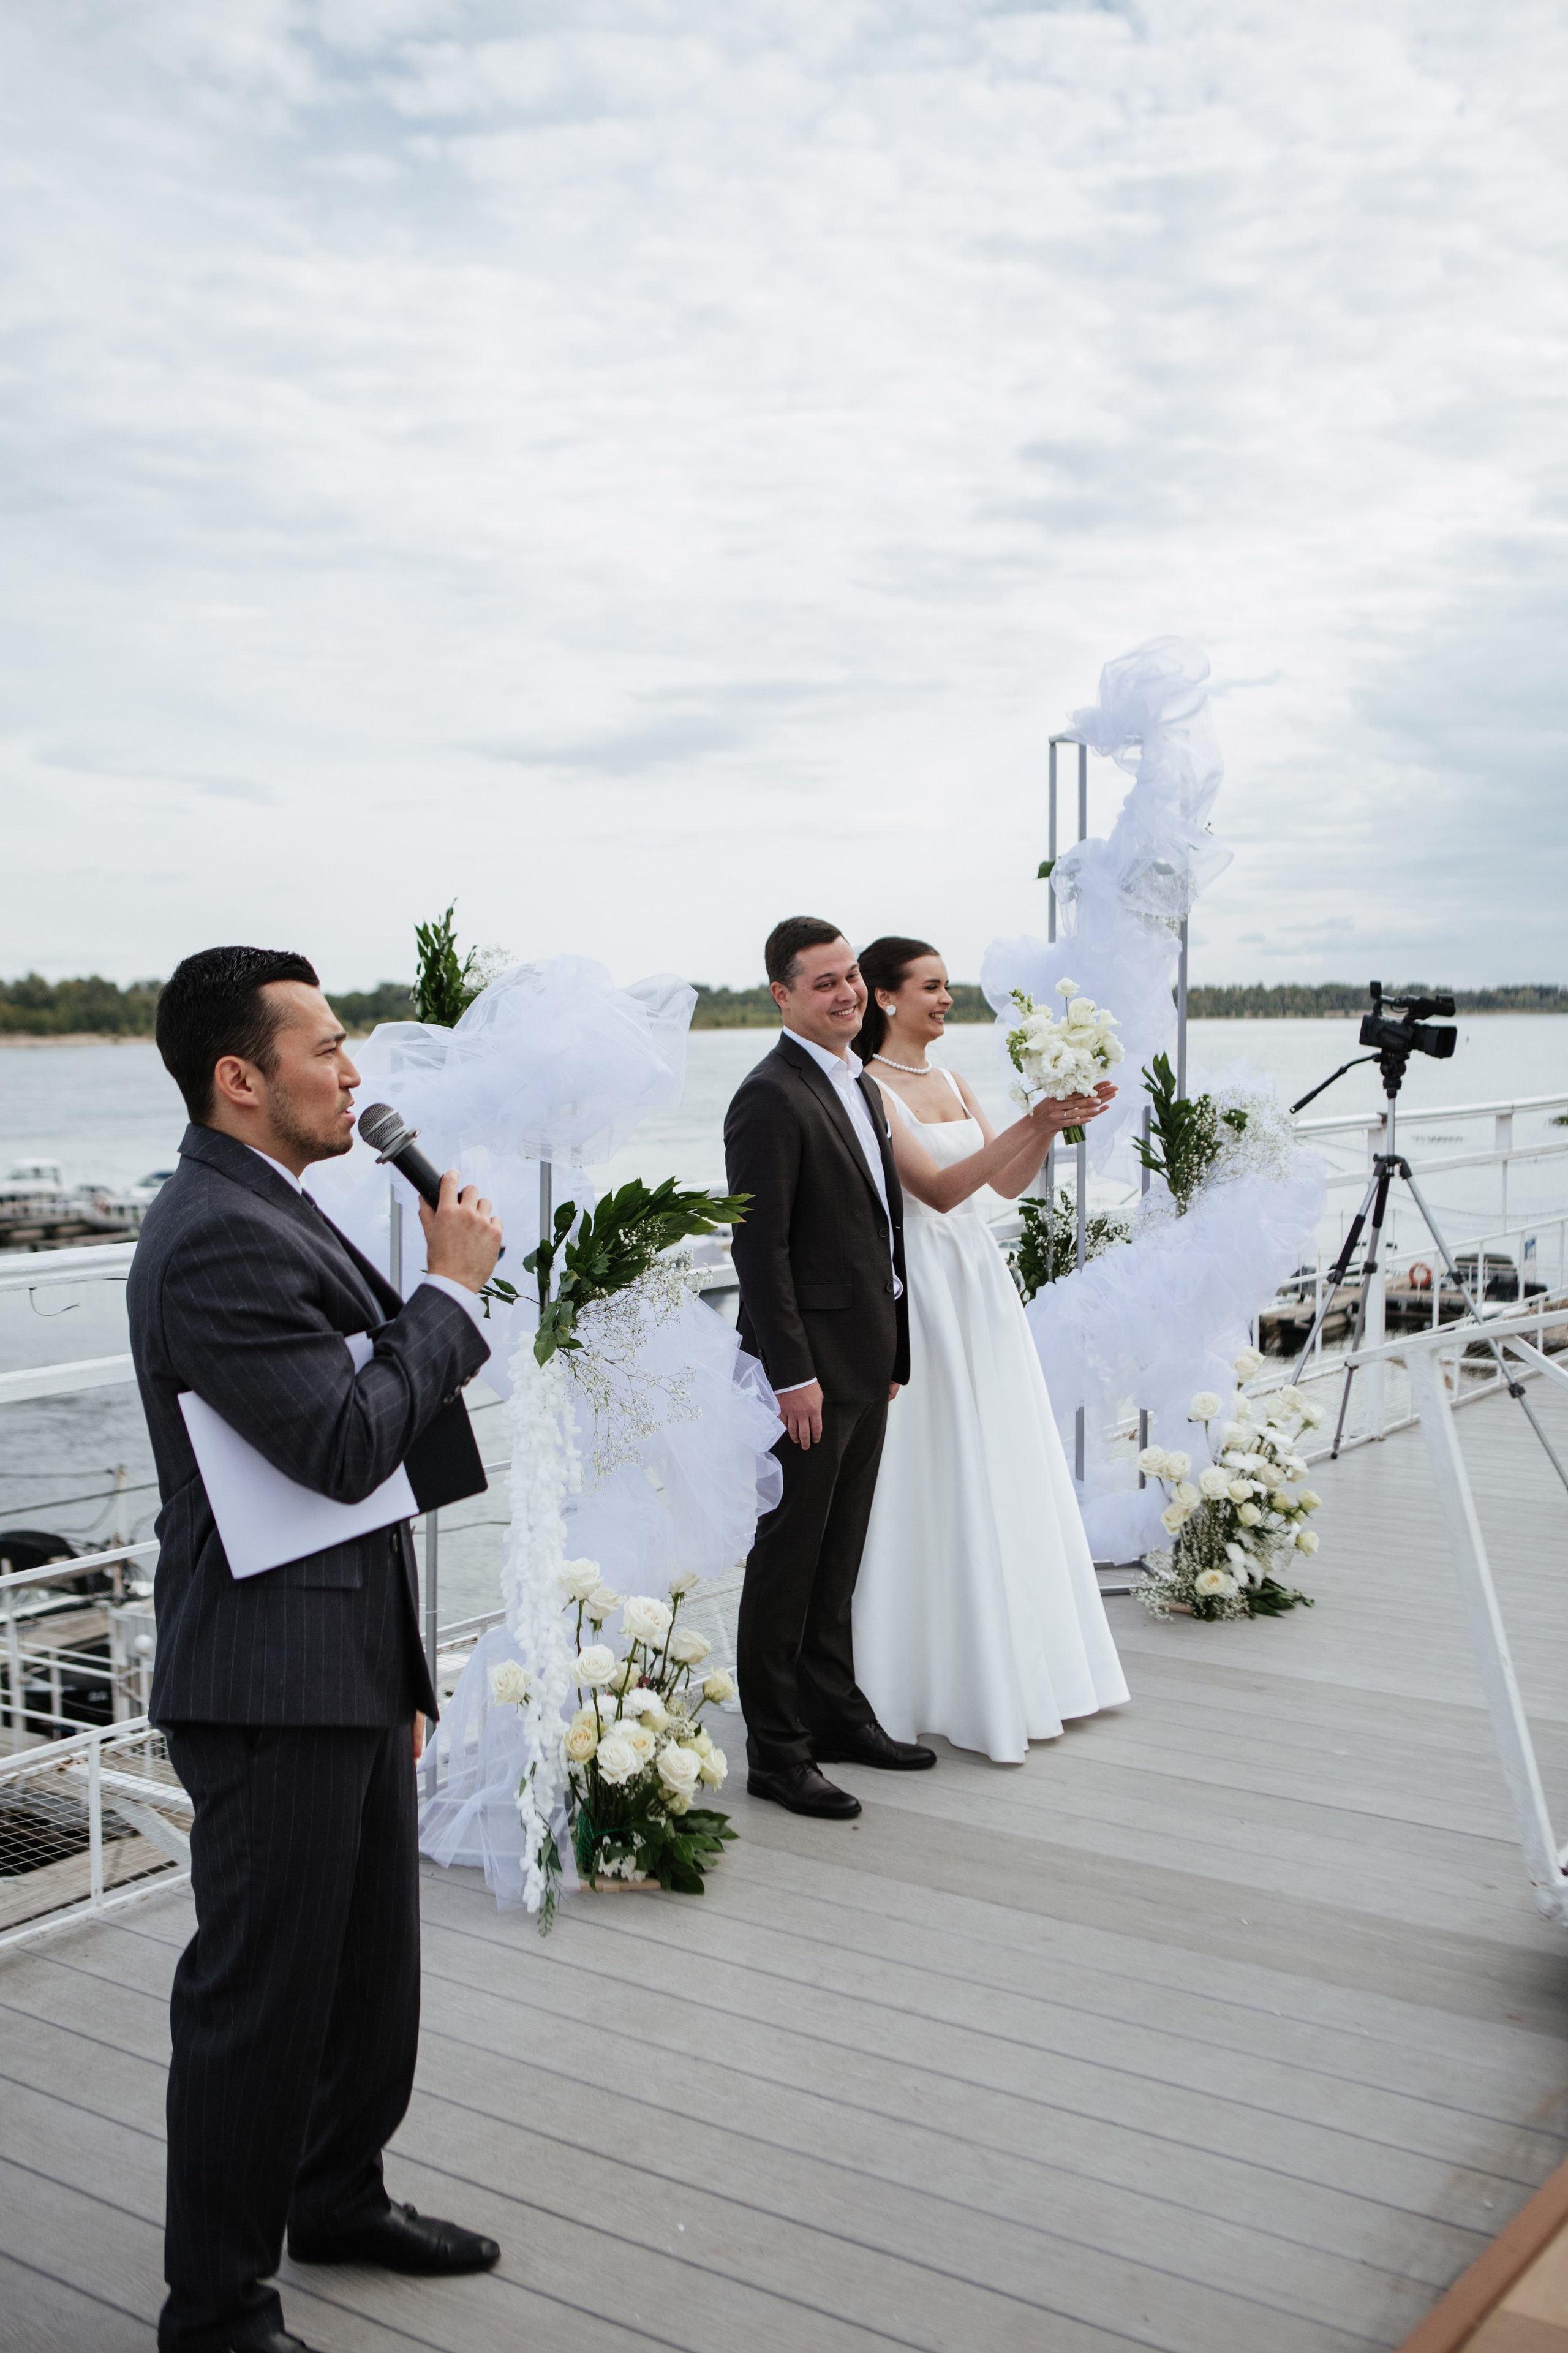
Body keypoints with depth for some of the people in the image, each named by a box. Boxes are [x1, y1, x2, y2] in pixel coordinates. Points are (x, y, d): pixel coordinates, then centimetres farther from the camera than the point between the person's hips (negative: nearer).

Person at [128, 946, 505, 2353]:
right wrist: (450, 1288, -16)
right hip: (274, 1685, -10)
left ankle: (341, 2197, 43)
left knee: (374, 1960, 23)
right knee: (261, 1990, 4)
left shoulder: (269, 1214, 13)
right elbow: (346, 1445, -28)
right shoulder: (219, 1243, -21)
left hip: (347, 1670, 10)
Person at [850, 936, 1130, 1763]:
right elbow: (936, 1190, -20)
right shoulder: (869, 1090, -11)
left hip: (980, 1288, 8)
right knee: (938, 1482, -3)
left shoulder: (950, 1083, 13)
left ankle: (1021, 1667, 24)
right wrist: (1029, 1123, -26)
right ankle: (943, 1678, 9)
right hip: (921, 1291, -8)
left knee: (1001, 1472, 12)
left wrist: (1053, 1123, -5)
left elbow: (1007, 1184, 11)